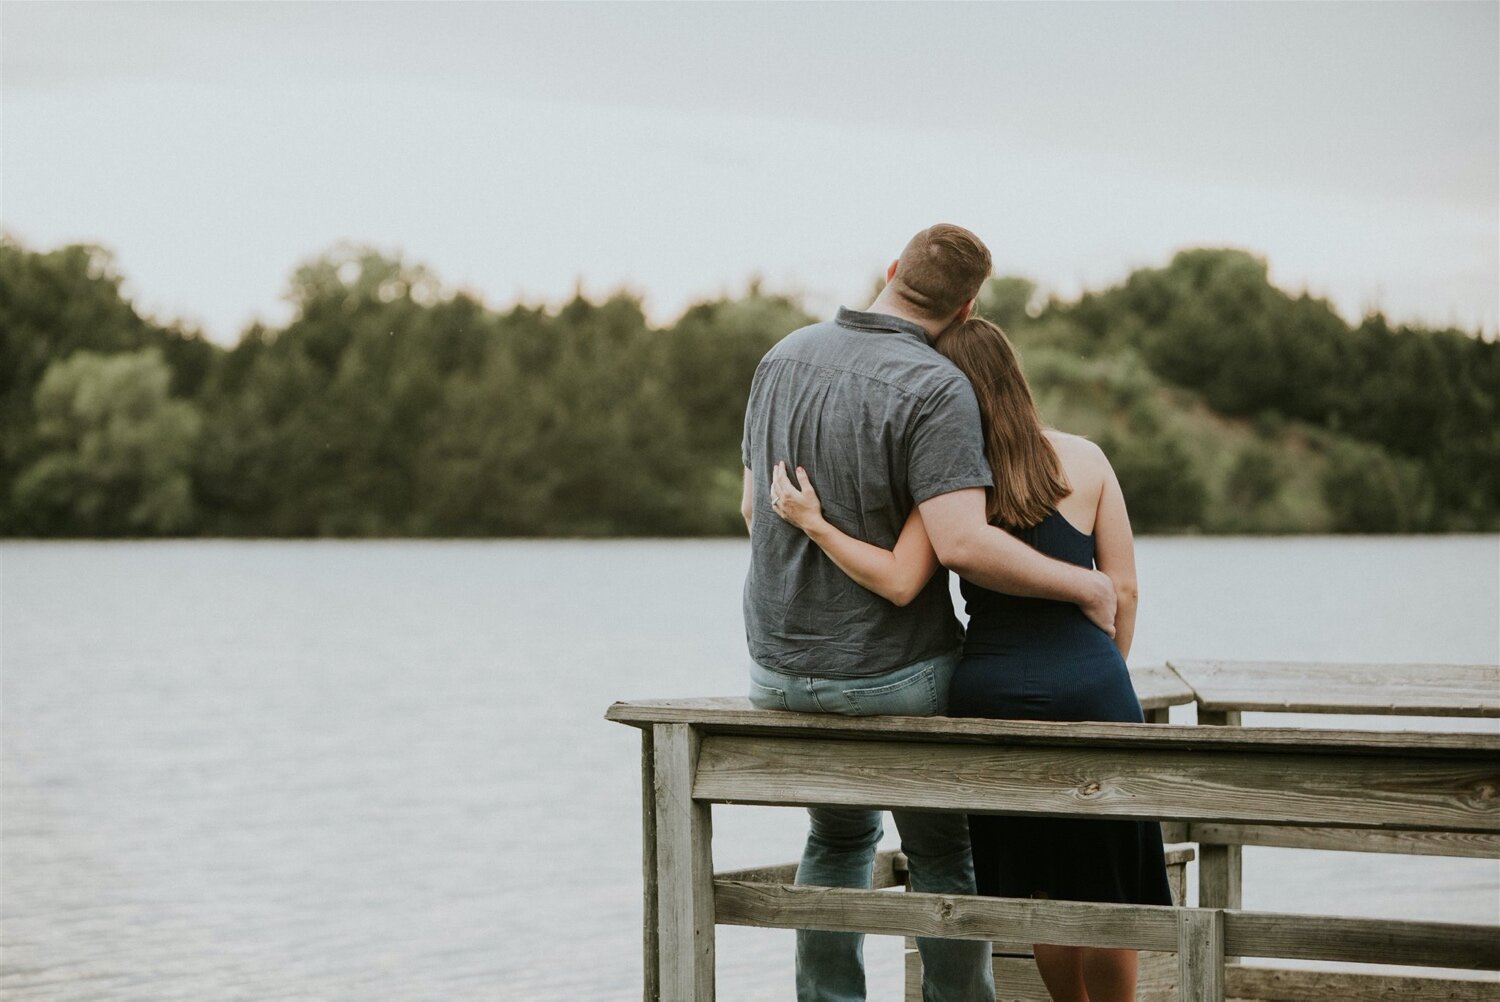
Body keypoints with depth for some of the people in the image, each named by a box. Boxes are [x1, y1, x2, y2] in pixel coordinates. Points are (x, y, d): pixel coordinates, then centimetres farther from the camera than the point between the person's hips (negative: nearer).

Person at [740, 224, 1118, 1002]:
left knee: (839, 835, 26)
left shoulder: (784, 358, 1)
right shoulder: (934, 389, -19)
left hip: (781, 670, 6)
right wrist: (1083, 585, -17)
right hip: (893, 675, -6)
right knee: (941, 853, 12)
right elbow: (964, 544, -30)